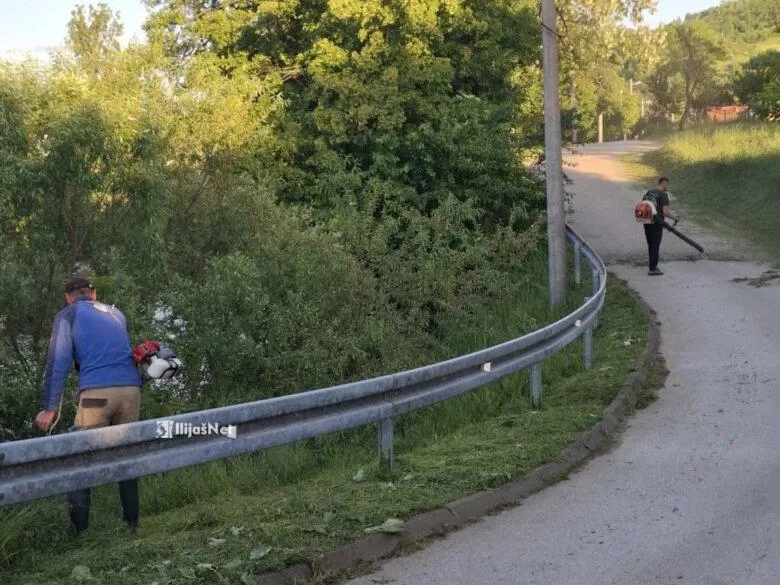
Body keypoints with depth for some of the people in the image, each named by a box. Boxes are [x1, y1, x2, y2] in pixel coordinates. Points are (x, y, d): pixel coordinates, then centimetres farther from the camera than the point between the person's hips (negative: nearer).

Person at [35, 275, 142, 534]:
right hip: (131, 388, 5)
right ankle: (132, 524, 14)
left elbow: (58, 362, 1)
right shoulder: (116, 313, 26)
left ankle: (79, 531, -3)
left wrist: (50, 408, -3)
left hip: (97, 392, -4)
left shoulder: (67, 315, 11)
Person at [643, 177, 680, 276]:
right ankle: (653, 269, 3)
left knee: (650, 245, 15)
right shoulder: (663, 195, -12)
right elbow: (665, 213, -18)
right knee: (655, 246, 1)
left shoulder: (649, 193, 9)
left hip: (647, 223, 7)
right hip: (657, 224, -7)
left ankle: (653, 266, 24)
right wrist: (675, 218, -4)